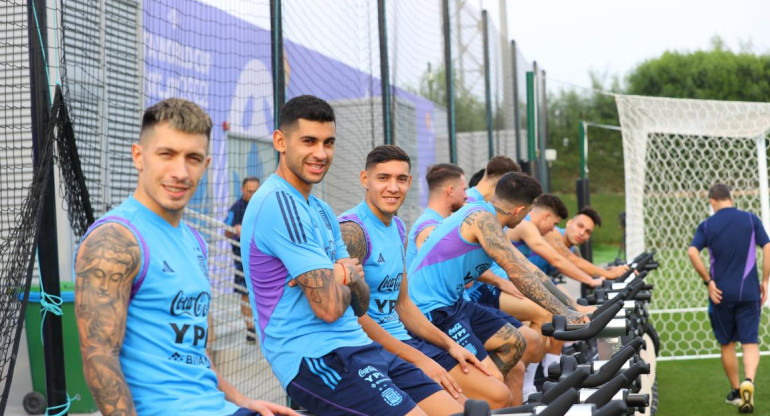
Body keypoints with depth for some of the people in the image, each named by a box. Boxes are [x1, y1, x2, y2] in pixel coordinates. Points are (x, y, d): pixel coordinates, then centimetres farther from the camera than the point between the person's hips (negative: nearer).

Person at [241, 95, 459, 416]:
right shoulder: (279, 204, -14)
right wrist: (347, 275, 2)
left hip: (356, 346, 9)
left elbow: (360, 304, 14)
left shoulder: (321, 210, 17)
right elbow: (329, 307, -20)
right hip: (314, 359, -9)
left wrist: (348, 276, -8)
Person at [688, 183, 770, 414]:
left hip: (721, 293, 0)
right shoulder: (751, 219, 2)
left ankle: (736, 392, 22)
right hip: (749, 292, 0)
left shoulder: (706, 226, 0)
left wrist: (709, 281, -7)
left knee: (727, 344, 14)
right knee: (750, 342, 2)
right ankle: (748, 381, -23)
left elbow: (692, 252, -14)